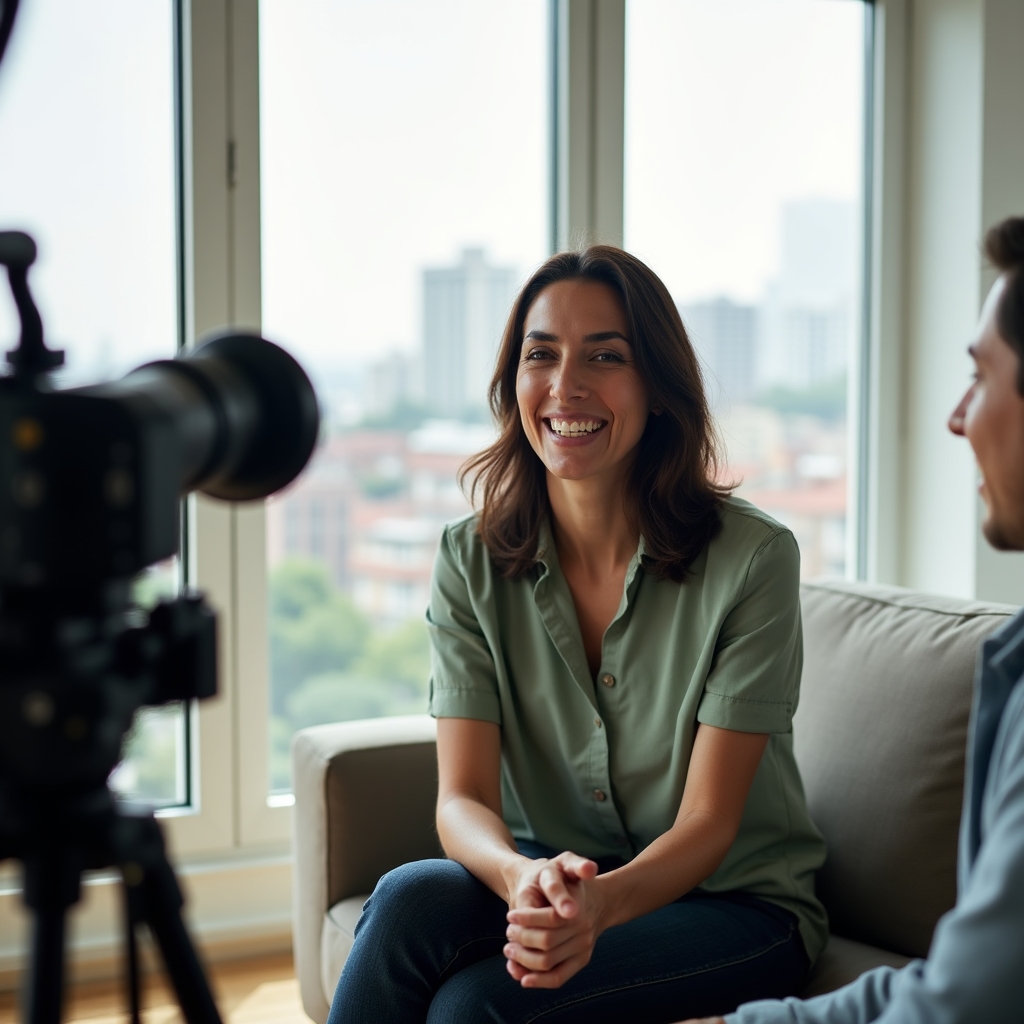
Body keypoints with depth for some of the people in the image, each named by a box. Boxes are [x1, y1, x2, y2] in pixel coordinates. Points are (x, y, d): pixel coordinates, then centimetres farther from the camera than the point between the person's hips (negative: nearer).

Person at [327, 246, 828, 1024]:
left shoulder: (753, 558, -15)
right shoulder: (472, 561, -4)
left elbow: (707, 826, -15)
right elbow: (462, 799, -11)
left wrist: (601, 902, -36)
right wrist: (525, 877, -35)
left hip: (735, 907, -3)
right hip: (559, 882, 3)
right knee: (407, 900, -30)